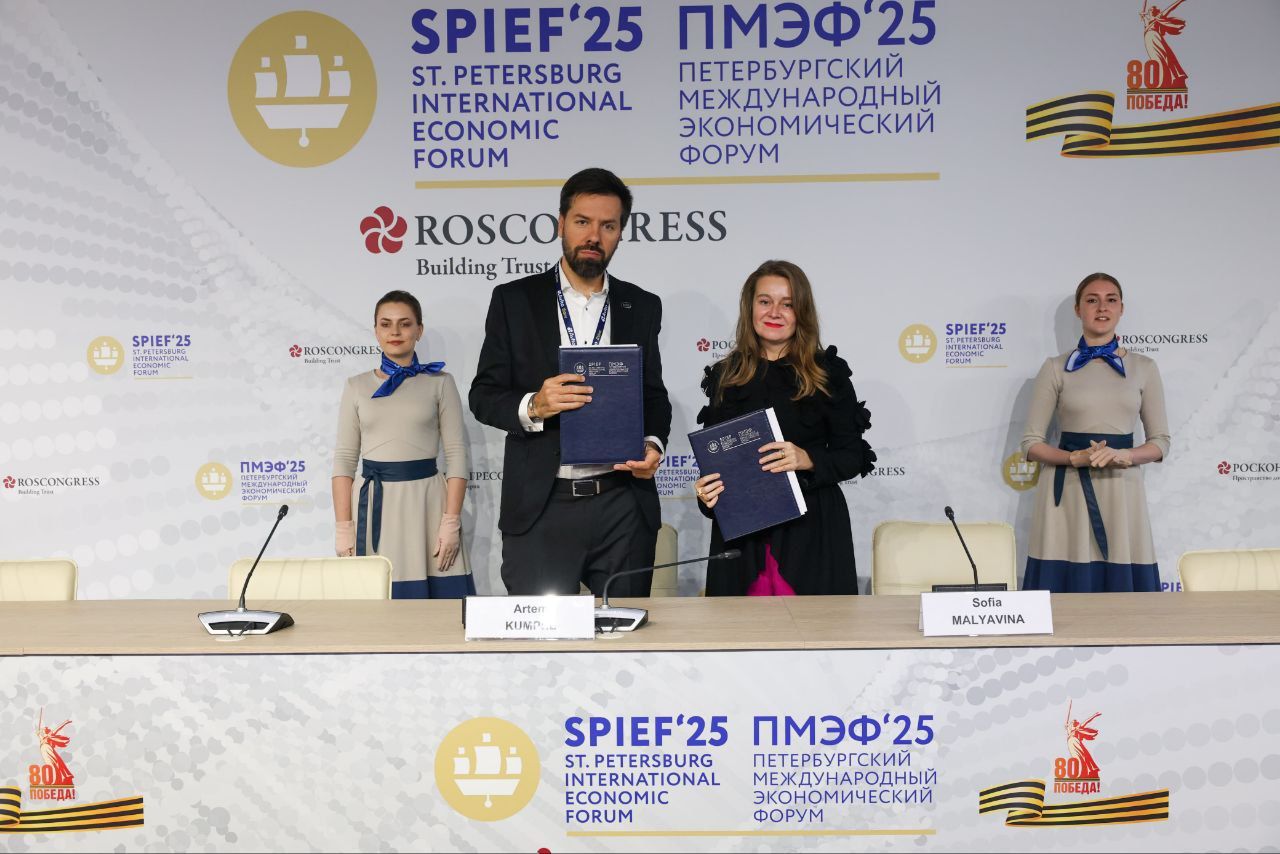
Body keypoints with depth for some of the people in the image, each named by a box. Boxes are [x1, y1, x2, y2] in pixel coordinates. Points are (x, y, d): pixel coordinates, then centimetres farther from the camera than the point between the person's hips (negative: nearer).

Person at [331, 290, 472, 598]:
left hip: (426, 500, -1)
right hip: (373, 504, 1)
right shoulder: (357, 386, 9)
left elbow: (456, 454, -1)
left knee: (438, 600, -3)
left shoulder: (439, 382, 4)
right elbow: (344, 459, 6)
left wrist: (451, 523, -8)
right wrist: (344, 528, -2)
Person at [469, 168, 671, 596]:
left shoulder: (642, 306, 10)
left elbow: (654, 394, 15)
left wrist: (653, 442, -6)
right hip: (540, 508, -2)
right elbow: (483, 395, 1)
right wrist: (533, 407, -19)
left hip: (623, 508, 2)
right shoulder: (514, 300, 3)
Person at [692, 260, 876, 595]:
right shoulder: (725, 376, 8)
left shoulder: (828, 372, 1)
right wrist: (707, 494, -7)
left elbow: (854, 456, 0)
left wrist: (808, 460, -18)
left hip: (810, 529, -2)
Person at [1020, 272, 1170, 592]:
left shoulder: (1143, 368, 9)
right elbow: (1031, 442, 1)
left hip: (1121, 492, 2)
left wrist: (1124, 455, -11)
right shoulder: (1056, 367, 3)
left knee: (1123, 583, 0)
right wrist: (1075, 458, -16)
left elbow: (1160, 441, 9)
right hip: (1067, 492, -2)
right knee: (1066, 584, -3)